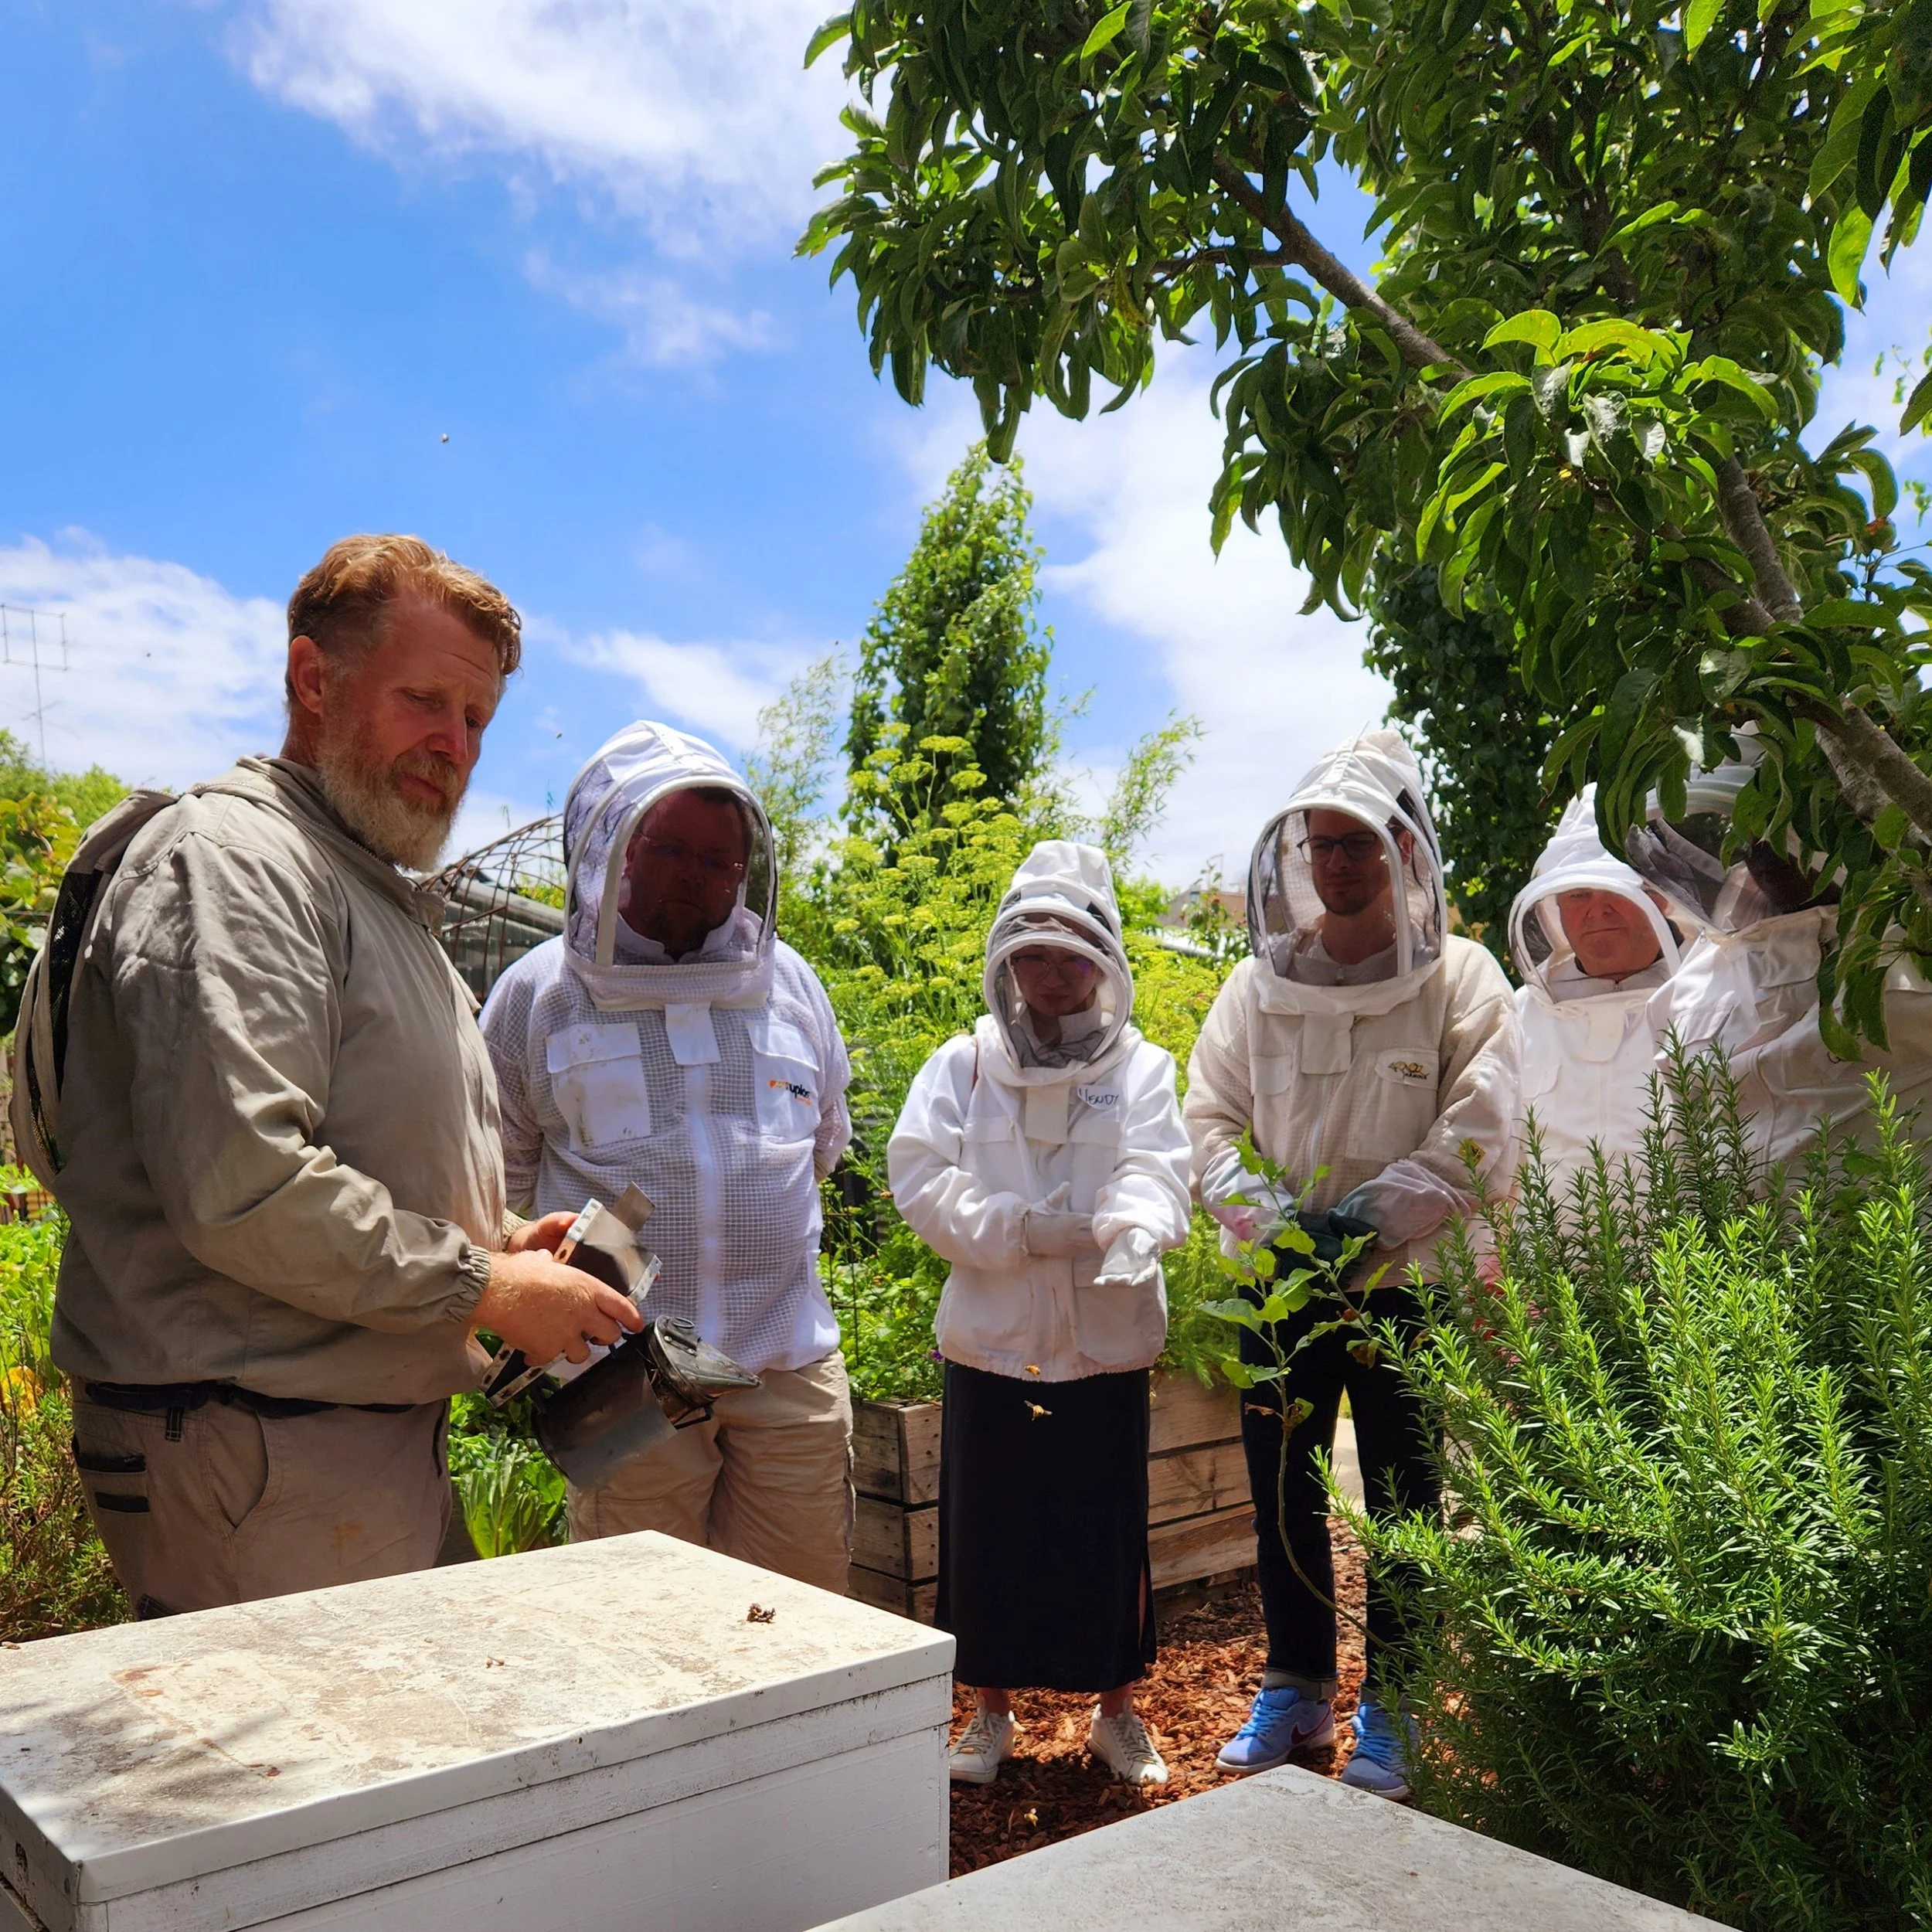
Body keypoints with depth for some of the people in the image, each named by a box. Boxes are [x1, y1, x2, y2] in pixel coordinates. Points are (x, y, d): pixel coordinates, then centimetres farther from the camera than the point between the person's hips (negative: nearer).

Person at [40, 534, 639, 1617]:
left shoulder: (382, 897, 20)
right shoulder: (230, 859, -12)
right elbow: (245, 1185, -24)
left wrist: (497, 1244, 7)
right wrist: (485, 1287, -14)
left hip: (380, 1434, 9)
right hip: (257, 1452, -9)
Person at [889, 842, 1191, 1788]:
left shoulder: (1142, 1068, 3)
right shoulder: (963, 1063, 5)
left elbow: (1156, 1173, -13)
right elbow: (920, 1175, -7)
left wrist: (1131, 1231, -36)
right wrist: (1021, 1229, -18)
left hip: (1107, 1345, 0)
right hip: (990, 1341, 1)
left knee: (1109, 1529, 8)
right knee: (985, 1529, 9)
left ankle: (1116, 1710, 29)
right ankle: (991, 1711, 28)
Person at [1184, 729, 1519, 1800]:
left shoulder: (1458, 977, -3)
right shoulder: (1258, 981, 5)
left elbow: (1478, 1132, -10)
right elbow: (1210, 1117, 5)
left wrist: (1375, 1214, -18)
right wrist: (1267, 1211, -11)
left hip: (1407, 1282, -3)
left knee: (1404, 1500, 8)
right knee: (1281, 1491, 13)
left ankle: (1389, 1707, 25)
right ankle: (1295, 1685, 32)